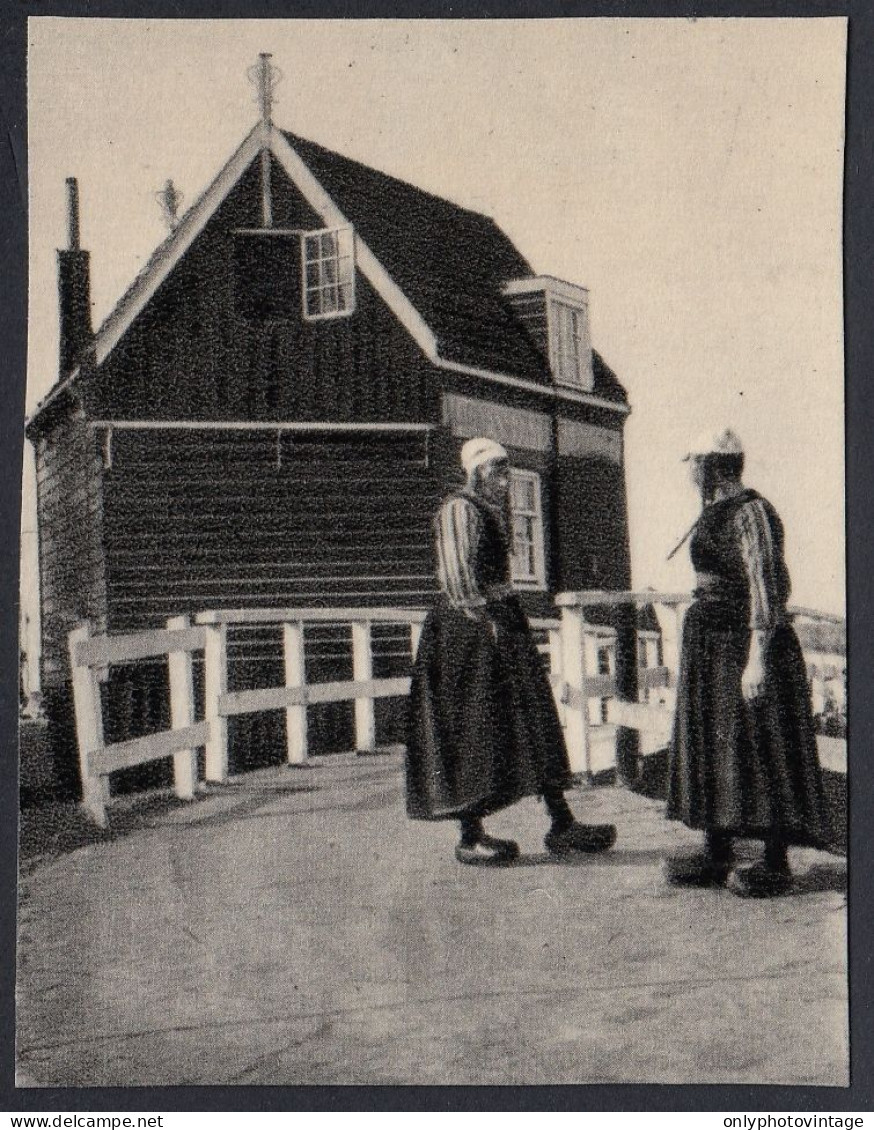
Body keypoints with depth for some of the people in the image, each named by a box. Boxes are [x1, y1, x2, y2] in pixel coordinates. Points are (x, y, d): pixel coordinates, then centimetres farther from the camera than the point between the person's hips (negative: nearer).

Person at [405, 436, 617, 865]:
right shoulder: (459, 510, -12)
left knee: (534, 721, 8)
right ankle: (470, 838, 6)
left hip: (500, 617, 10)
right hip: (468, 626, -10)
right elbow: (458, 575, -20)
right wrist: (483, 617, -21)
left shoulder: (490, 509, 17)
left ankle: (562, 825, 12)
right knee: (471, 729, -3)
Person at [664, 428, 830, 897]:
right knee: (712, 744, 11)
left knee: (759, 748, -5)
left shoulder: (751, 513, -14)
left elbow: (766, 588, -19)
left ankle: (775, 863, 2)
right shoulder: (713, 515, 14)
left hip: (744, 642, -10)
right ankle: (718, 853, 18)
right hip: (710, 645, 10)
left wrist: (756, 658, -24)